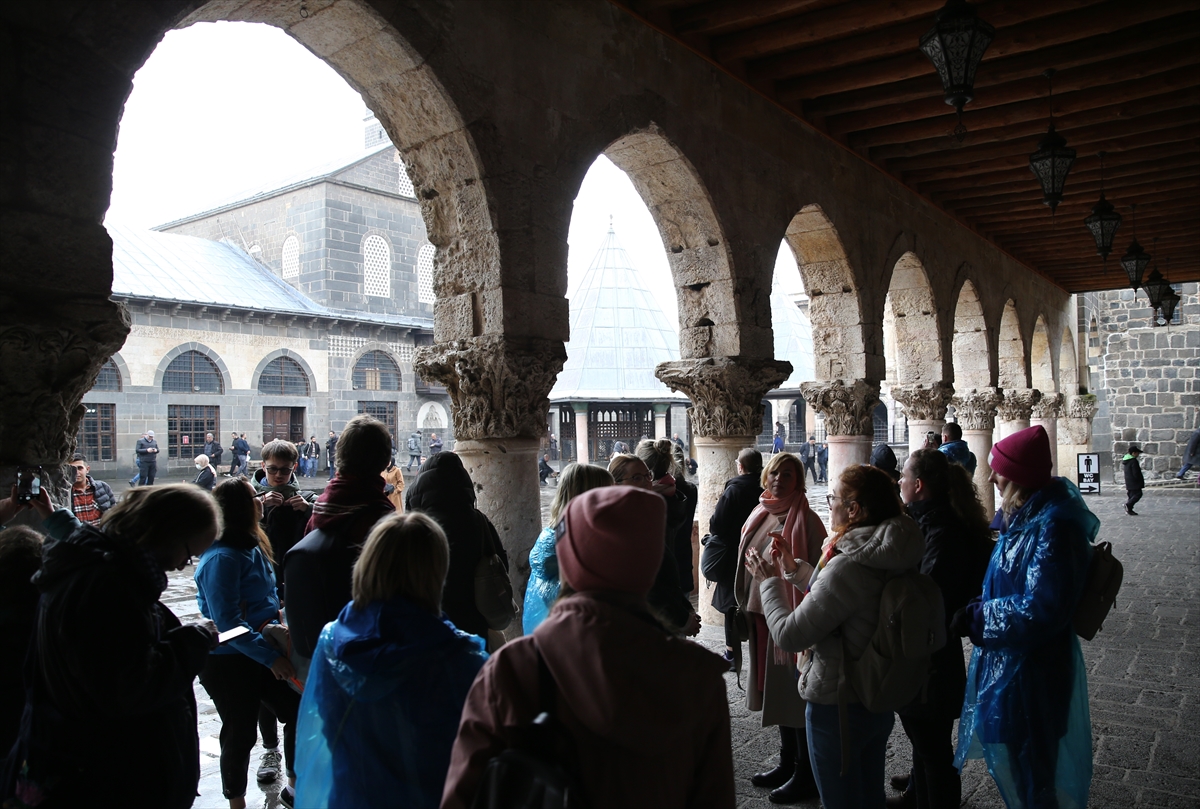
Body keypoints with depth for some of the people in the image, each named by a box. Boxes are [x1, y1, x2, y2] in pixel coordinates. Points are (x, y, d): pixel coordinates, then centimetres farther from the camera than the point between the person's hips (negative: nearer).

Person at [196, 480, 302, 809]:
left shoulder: (251, 547, 4)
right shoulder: (222, 558, -23)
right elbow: (228, 623, -25)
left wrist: (278, 621, -3)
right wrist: (271, 657, -26)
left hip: (259, 653, 8)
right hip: (229, 662, -8)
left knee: (298, 710, 10)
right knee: (240, 735, 8)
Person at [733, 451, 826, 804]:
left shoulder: (806, 520, -13)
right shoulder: (759, 515, 8)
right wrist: (747, 608, 15)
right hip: (762, 614, 8)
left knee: (796, 694, 3)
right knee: (776, 690, 18)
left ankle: (805, 774, 19)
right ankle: (787, 763, 34)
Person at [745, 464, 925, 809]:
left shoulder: (848, 566, -30)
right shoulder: (888, 559, -2)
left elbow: (788, 634, -26)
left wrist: (769, 580, -12)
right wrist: (797, 569, 14)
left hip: (837, 706, -8)